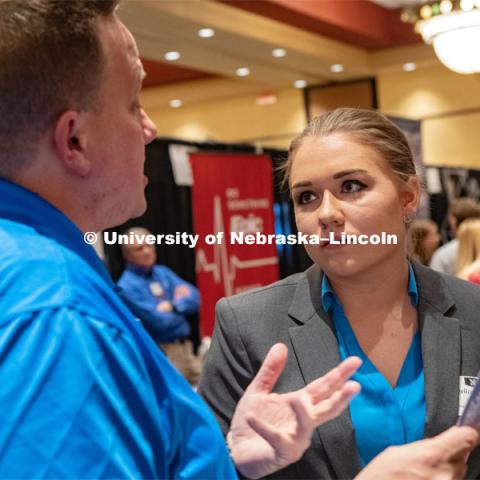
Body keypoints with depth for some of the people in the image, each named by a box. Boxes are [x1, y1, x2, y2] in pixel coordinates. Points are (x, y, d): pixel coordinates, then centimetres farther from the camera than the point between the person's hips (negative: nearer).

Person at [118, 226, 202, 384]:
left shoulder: (162, 272, 11)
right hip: (162, 353, -7)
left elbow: (194, 299, 6)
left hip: (186, 347, 7)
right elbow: (161, 322, -16)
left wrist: (173, 306, -12)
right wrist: (181, 301, 1)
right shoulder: (127, 285, -11)